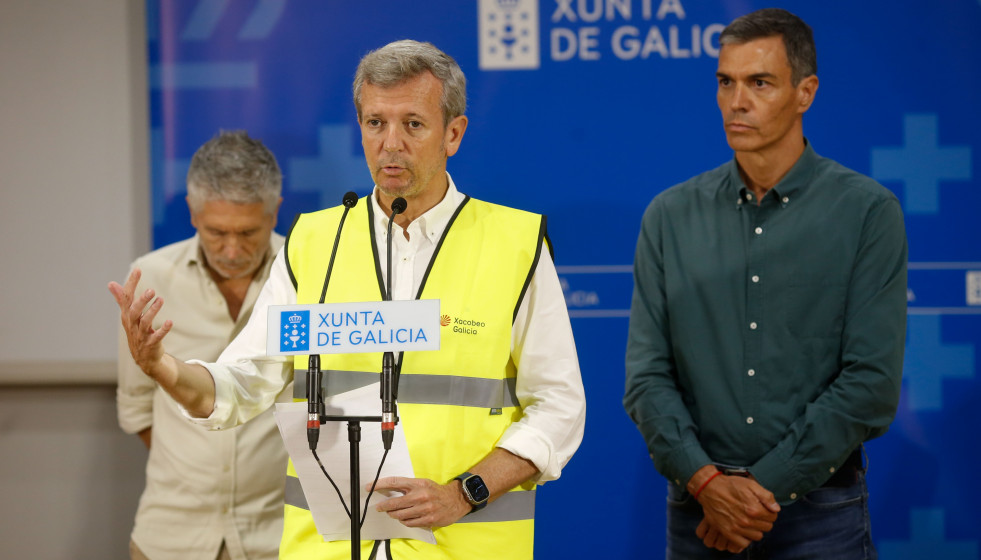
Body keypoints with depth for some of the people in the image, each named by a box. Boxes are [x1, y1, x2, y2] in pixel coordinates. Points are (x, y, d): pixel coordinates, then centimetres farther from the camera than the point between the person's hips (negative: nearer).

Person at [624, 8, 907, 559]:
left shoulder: (867, 212, -3)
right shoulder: (671, 216, 6)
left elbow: (872, 383, -9)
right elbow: (648, 376, 2)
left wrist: (766, 487, -13)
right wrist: (705, 480, -13)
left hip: (819, 510, -2)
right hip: (697, 510, 2)